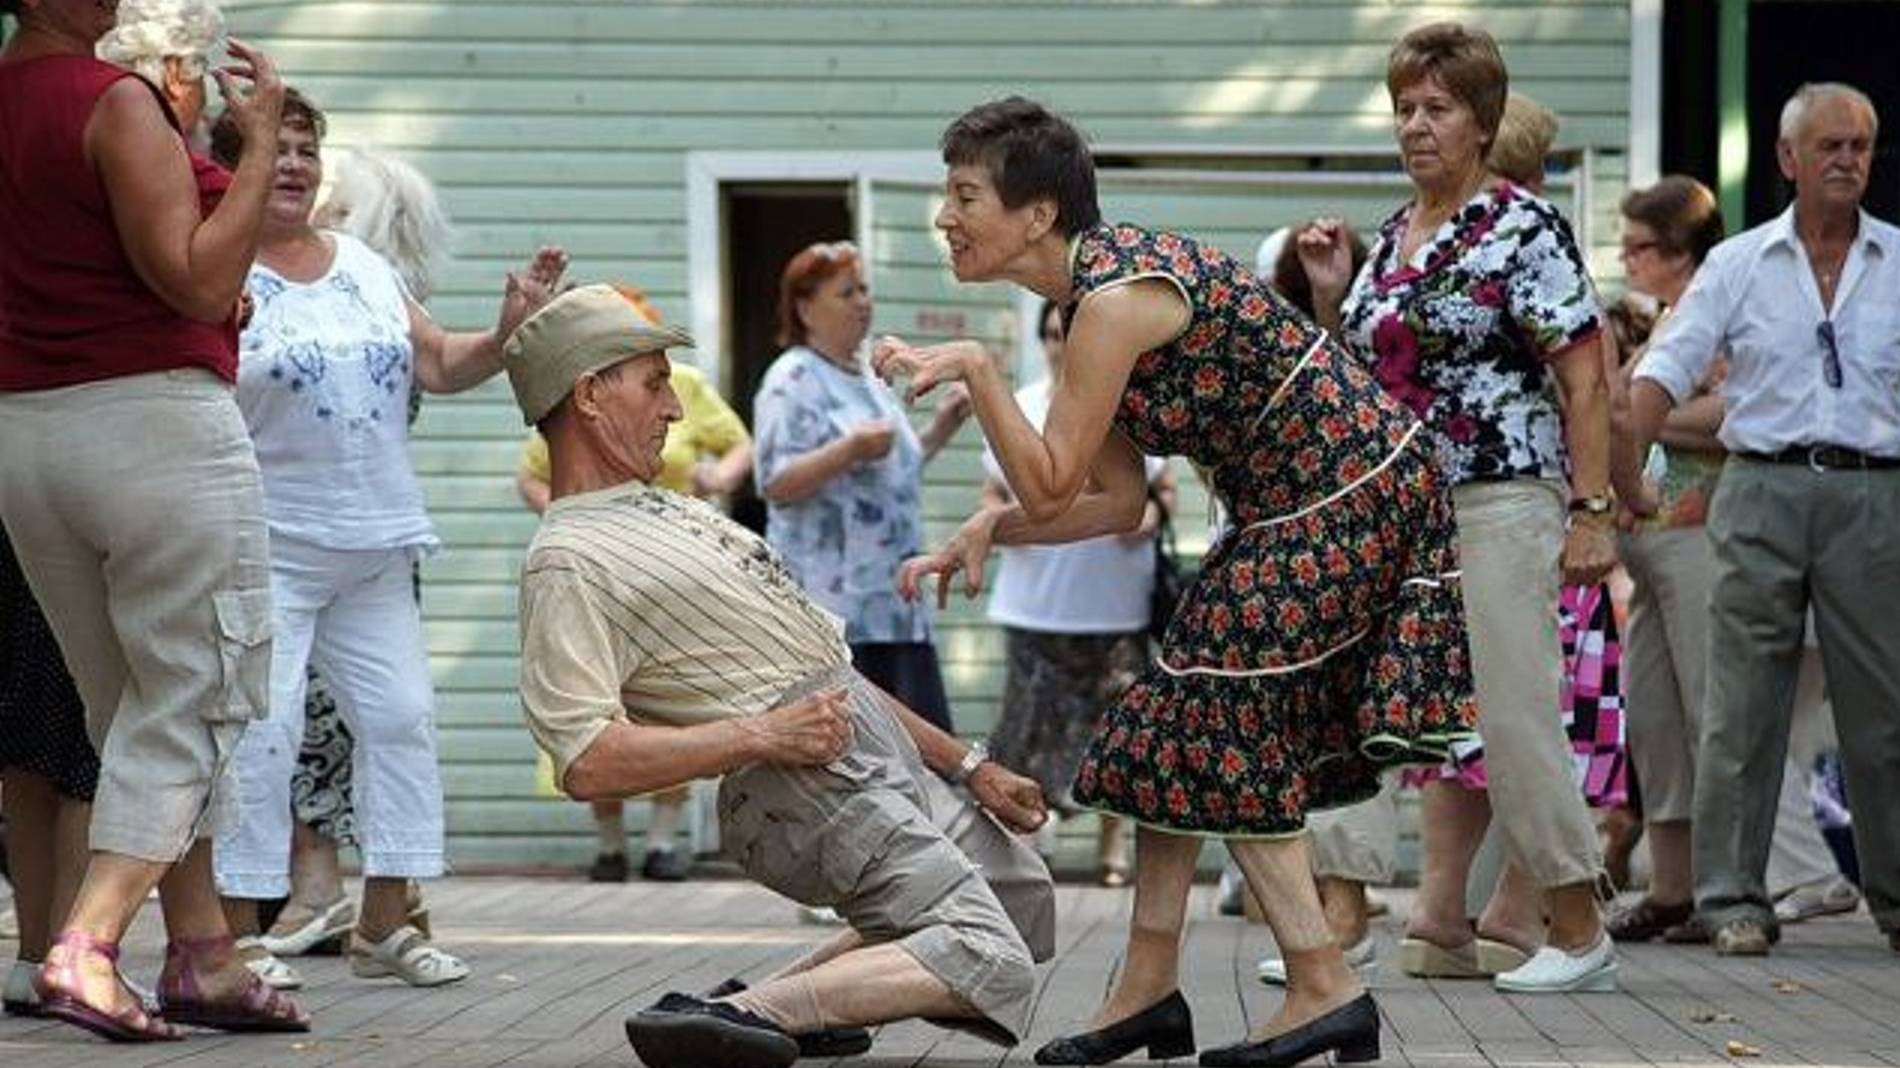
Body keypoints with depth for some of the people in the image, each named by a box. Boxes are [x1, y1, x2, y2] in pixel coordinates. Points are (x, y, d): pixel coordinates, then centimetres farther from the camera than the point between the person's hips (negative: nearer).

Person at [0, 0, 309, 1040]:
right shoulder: (116, 102, -15)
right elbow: (201, 284, -17)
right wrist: (257, 141, -13)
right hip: (154, 419, -7)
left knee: (136, 711, 15)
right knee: (188, 707, 0)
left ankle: (201, 955, 16)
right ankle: (85, 946, -13)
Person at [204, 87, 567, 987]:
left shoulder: (363, 265, 14)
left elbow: (440, 365, 16)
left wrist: (508, 332, -2)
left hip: (375, 543, 6)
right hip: (265, 544, -6)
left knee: (400, 717, 4)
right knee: (260, 729, -12)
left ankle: (384, 924, 12)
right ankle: (239, 928, -5)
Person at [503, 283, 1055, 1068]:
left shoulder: (675, 510, 20)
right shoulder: (569, 563, -10)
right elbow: (588, 763, -23)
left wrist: (967, 766, 20)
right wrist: (761, 736, -20)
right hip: (803, 781, -10)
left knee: (1025, 908, 19)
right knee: (990, 960, -20)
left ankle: (794, 998, 13)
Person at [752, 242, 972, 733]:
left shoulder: (868, 381, 21)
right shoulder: (792, 380, -6)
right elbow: (776, 484, -16)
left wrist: (938, 432, 18)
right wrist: (852, 449, -26)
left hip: (896, 607, 9)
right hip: (833, 606, -9)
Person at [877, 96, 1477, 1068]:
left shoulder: (1116, 298, -22)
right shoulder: (1102, 285, 9)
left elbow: (1053, 487, -22)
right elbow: (1116, 498, 8)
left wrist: (973, 368, -22)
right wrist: (986, 531, -2)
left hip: (1349, 500, -10)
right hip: (1300, 509, 10)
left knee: (1217, 722, -7)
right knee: (1182, 724, 10)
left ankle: (1325, 990, -3)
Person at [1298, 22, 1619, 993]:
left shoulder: (1522, 228, -8)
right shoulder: (1390, 241, 14)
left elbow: (1584, 374, -12)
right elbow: (1360, 377, 24)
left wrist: (1592, 510, -17)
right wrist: (1330, 294, 6)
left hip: (1502, 502, -8)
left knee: (1509, 715, -9)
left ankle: (1579, 930, -1)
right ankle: (1441, 920, 13)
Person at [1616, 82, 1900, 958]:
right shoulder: (1738, 264, 8)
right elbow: (1664, 372, 1)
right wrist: (1624, 471, -13)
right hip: (1764, 490, 0)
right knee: (1743, 704, 0)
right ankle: (1732, 895, 5)